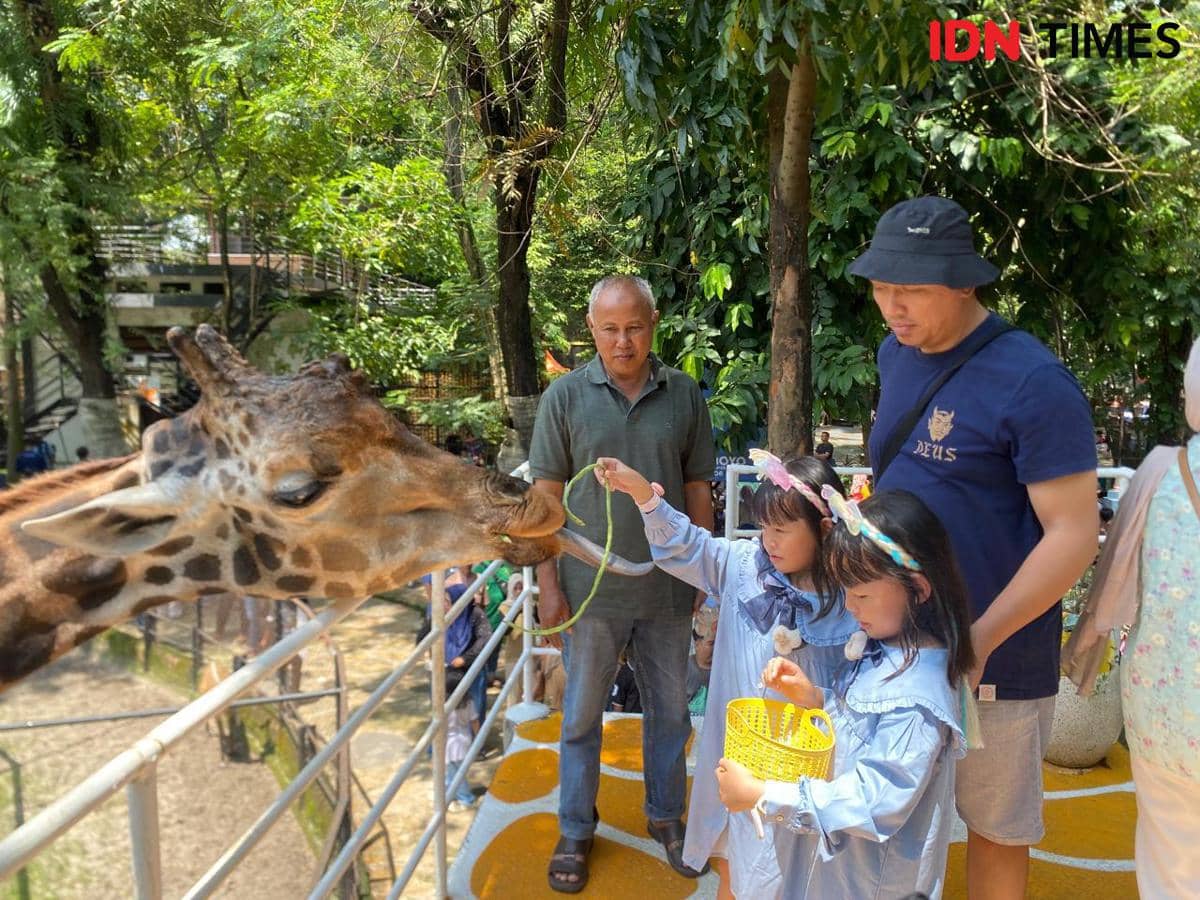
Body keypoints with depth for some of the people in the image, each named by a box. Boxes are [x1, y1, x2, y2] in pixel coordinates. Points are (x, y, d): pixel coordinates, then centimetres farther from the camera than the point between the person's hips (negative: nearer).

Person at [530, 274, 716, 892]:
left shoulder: (684, 396, -1)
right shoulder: (565, 396, -6)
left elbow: (698, 490, 5)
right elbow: (546, 495, -5)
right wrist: (548, 584, -7)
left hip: (669, 589, 2)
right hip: (592, 589, -1)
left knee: (669, 710, 17)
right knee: (582, 714, 14)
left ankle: (666, 816, 40)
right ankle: (575, 830, 34)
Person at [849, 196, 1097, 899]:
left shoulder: (1034, 384, -19)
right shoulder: (897, 354, 3)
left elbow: (1074, 534, -19)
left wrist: (977, 642, -22)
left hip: (991, 654, -6)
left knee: (995, 824, 14)